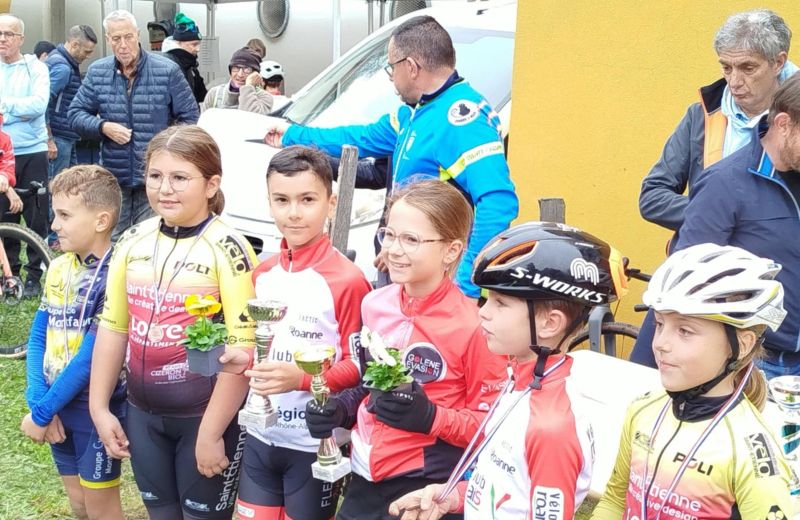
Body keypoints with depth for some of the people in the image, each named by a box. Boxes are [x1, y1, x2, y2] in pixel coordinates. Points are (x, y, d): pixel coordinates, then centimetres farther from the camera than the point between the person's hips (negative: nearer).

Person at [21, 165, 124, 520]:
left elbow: (92, 356, -21)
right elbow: (38, 338, 5)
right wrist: (38, 400, -10)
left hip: (97, 409, -7)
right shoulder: (57, 268, 4)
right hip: (58, 406, 7)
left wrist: (40, 412, -15)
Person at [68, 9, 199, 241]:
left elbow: (189, 117, 1)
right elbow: (75, 114, 10)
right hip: (113, 178, 3)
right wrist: (103, 127, -9)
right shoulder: (97, 72, 5)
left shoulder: (167, 70, -5)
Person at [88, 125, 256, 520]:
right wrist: (99, 408, 7)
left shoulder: (227, 250, -16)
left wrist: (211, 432, -18)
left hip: (205, 415, -5)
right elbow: (113, 327, 8)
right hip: (142, 413, 5)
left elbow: (242, 349, -18)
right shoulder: (132, 242, 1)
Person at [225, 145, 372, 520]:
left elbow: (358, 366, -13)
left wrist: (302, 378, -27)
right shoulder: (262, 274, 5)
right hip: (260, 437, 6)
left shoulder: (347, 281, -16)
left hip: (314, 445, -6)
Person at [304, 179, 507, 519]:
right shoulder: (374, 304, 1)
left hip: (427, 489, -5)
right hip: (365, 477, 6)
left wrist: (431, 418, -23)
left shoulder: (472, 325, -16)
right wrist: (337, 409, -1)